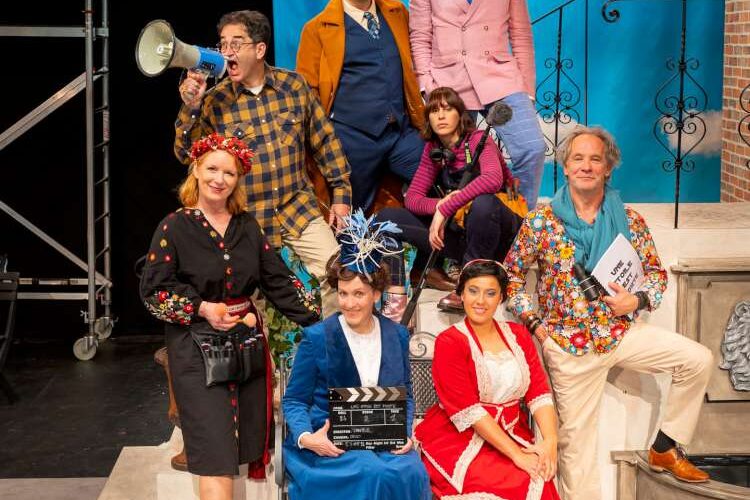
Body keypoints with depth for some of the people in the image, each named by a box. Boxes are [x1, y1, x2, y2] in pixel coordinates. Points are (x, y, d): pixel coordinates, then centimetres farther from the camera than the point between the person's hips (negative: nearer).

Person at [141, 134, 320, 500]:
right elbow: (153, 290, -5)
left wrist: (316, 320, 0)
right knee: (216, 451, -9)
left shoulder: (247, 226, 8)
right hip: (196, 347, -5)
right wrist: (201, 309, -16)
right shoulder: (174, 227, -5)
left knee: (249, 441, 9)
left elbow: (277, 279, 8)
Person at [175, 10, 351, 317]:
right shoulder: (213, 101, -4)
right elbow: (186, 155, -7)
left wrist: (341, 193, 5)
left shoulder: (293, 85, 0)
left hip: (299, 208, 1)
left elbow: (324, 140, 6)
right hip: (248, 219, 0)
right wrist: (190, 108, -21)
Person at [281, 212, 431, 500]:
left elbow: (405, 395, 16)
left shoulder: (397, 336, 9)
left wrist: (405, 432, -3)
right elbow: (294, 400, 2)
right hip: (330, 441, -3)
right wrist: (305, 437, -17)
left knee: (412, 473, -28)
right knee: (373, 474, -32)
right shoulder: (316, 338, -3)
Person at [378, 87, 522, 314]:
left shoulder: (477, 140, -13)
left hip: (500, 234, -5)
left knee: (484, 203, -41)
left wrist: (446, 209, -35)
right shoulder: (433, 150, 6)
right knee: (387, 216, -7)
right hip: (460, 232, 6)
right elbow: (412, 198, 0)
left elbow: (493, 179, -35)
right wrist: (439, 205, -22)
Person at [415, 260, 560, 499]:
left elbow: (539, 393, 2)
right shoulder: (449, 342, -5)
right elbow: (467, 410, -13)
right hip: (459, 441, -4)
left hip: (512, 436, 5)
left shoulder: (518, 335, 11)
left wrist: (550, 441, -16)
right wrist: (516, 454, -20)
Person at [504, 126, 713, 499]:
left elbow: (656, 272, 8)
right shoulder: (541, 221, -7)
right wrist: (533, 322, -7)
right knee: (576, 437, 2)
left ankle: (664, 448, 3)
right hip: (569, 341, -2)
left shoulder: (628, 220, -1)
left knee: (698, 360, -13)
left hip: (622, 331, 2)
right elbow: (511, 274, 1)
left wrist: (638, 301, -12)